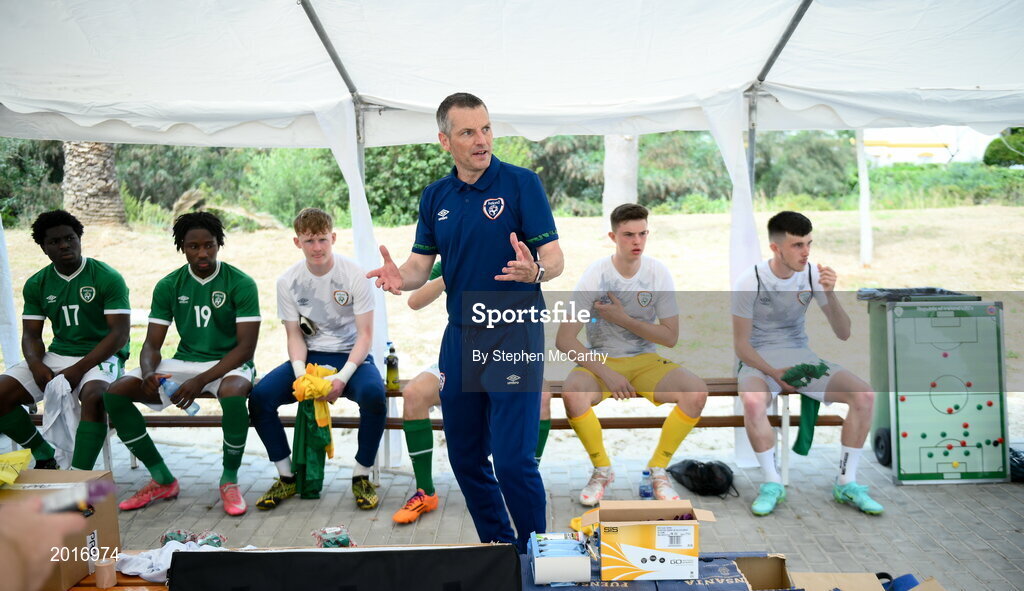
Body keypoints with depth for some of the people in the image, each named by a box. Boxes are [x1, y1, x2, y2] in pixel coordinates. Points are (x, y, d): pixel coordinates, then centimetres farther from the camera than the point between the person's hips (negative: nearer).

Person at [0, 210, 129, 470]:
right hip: (56, 356, 6)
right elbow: (30, 335, 10)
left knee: (93, 396, -37)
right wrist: (36, 366, -13)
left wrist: (78, 370, -19)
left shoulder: (107, 278, -7)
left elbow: (120, 333, -12)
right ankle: (44, 456, 7)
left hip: (100, 358, -5)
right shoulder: (36, 284, 9)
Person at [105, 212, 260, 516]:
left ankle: (230, 480, -14)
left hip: (228, 363, -5)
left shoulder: (241, 283, -9)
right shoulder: (169, 286, 4)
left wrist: (201, 380, -25)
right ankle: (162, 479, -2)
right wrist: (149, 373, -21)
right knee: (115, 393, -14)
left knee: (233, 395, -40)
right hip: (184, 361, 5)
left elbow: (246, 346, -15)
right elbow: (151, 344, 3)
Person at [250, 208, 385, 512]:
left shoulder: (354, 274, -11)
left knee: (373, 394, -35)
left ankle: (361, 476, -11)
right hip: (310, 357, 3)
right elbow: (294, 335, 2)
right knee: (259, 396, -21)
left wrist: (343, 377, -24)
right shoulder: (288, 281, -1)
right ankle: (287, 477, 0)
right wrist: (300, 373, -18)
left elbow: (365, 335, -10)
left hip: (351, 356, -3)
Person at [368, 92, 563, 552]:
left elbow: (554, 258, -11)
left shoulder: (521, 183, -6)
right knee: (465, 456, 12)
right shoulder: (435, 196, 9)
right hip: (460, 335, 6)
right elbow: (421, 265, 8)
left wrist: (535, 271, -34)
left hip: (514, 334, -5)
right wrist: (399, 277, -15)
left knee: (513, 458, -8)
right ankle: (497, 548, 31)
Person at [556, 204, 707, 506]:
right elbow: (564, 340, -14)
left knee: (697, 391, -25)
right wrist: (606, 374, -23)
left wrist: (623, 319, -17)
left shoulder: (658, 272, -6)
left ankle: (658, 468, -2)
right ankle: (602, 470, -6)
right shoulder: (595, 275, -12)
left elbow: (670, 337, -5)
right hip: (600, 360, -2)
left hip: (645, 361, 2)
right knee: (572, 393, -34)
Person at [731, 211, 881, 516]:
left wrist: (830, 294, -20)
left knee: (864, 395, -18)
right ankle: (772, 483, -14)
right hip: (760, 361, -4)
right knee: (753, 402, -37)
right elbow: (741, 344, -9)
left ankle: (846, 482, -3)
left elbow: (843, 334, -4)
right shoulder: (749, 282, -14)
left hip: (801, 355, 4)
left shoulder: (813, 274, -4)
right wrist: (774, 373, -24)